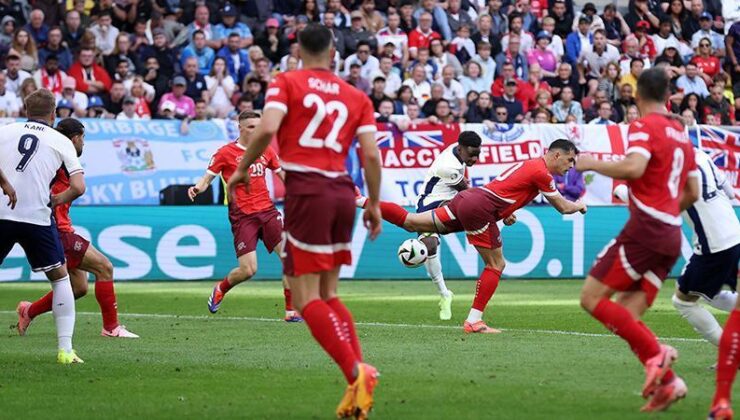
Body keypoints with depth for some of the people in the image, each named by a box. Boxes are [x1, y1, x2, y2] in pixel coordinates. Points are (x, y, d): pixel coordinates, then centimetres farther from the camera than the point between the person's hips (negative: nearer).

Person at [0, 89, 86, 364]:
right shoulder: (61, 142, 7)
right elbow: (78, 187, -1)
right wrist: (59, 199, 16)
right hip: (36, 216, -1)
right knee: (60, 278, 14)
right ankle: (65, 349, 7)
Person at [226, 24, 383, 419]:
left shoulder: (286, 82, 3)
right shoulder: (356, 97, 13)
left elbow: (266, 130, -13)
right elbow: (371, 154, 5)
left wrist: (242, 169, 1)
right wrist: (374, 204, 15)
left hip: (306, 190, -5)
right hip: (343, 191, 5)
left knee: (306, 298, -3)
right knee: (328, 294, 16)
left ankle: (356, 374, -19)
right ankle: (360, 377, 4)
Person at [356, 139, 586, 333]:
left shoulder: (528, 164, 21)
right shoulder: (541, 172, -8)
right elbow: (563, 207, -1)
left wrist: (506, 212, 22)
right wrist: (579, 206, 19)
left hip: (467, 198, 9)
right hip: (480, 209, -9)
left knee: (411, 222, 7)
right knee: (496, 265, -1)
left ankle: (362, 201, 2)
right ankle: (473, 321, -3)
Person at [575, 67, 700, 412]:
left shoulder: (644, 126, -6)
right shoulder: (681, 133, 19)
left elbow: (634, 167, -25)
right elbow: (692, 193, 23)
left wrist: (592, 164, -10)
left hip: (644, 229, -8)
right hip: (671, 235, 8)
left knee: (592, 298, -5)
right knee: (627, 317, 8)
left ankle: (655, 353, -16)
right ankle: (667, 382, -7)